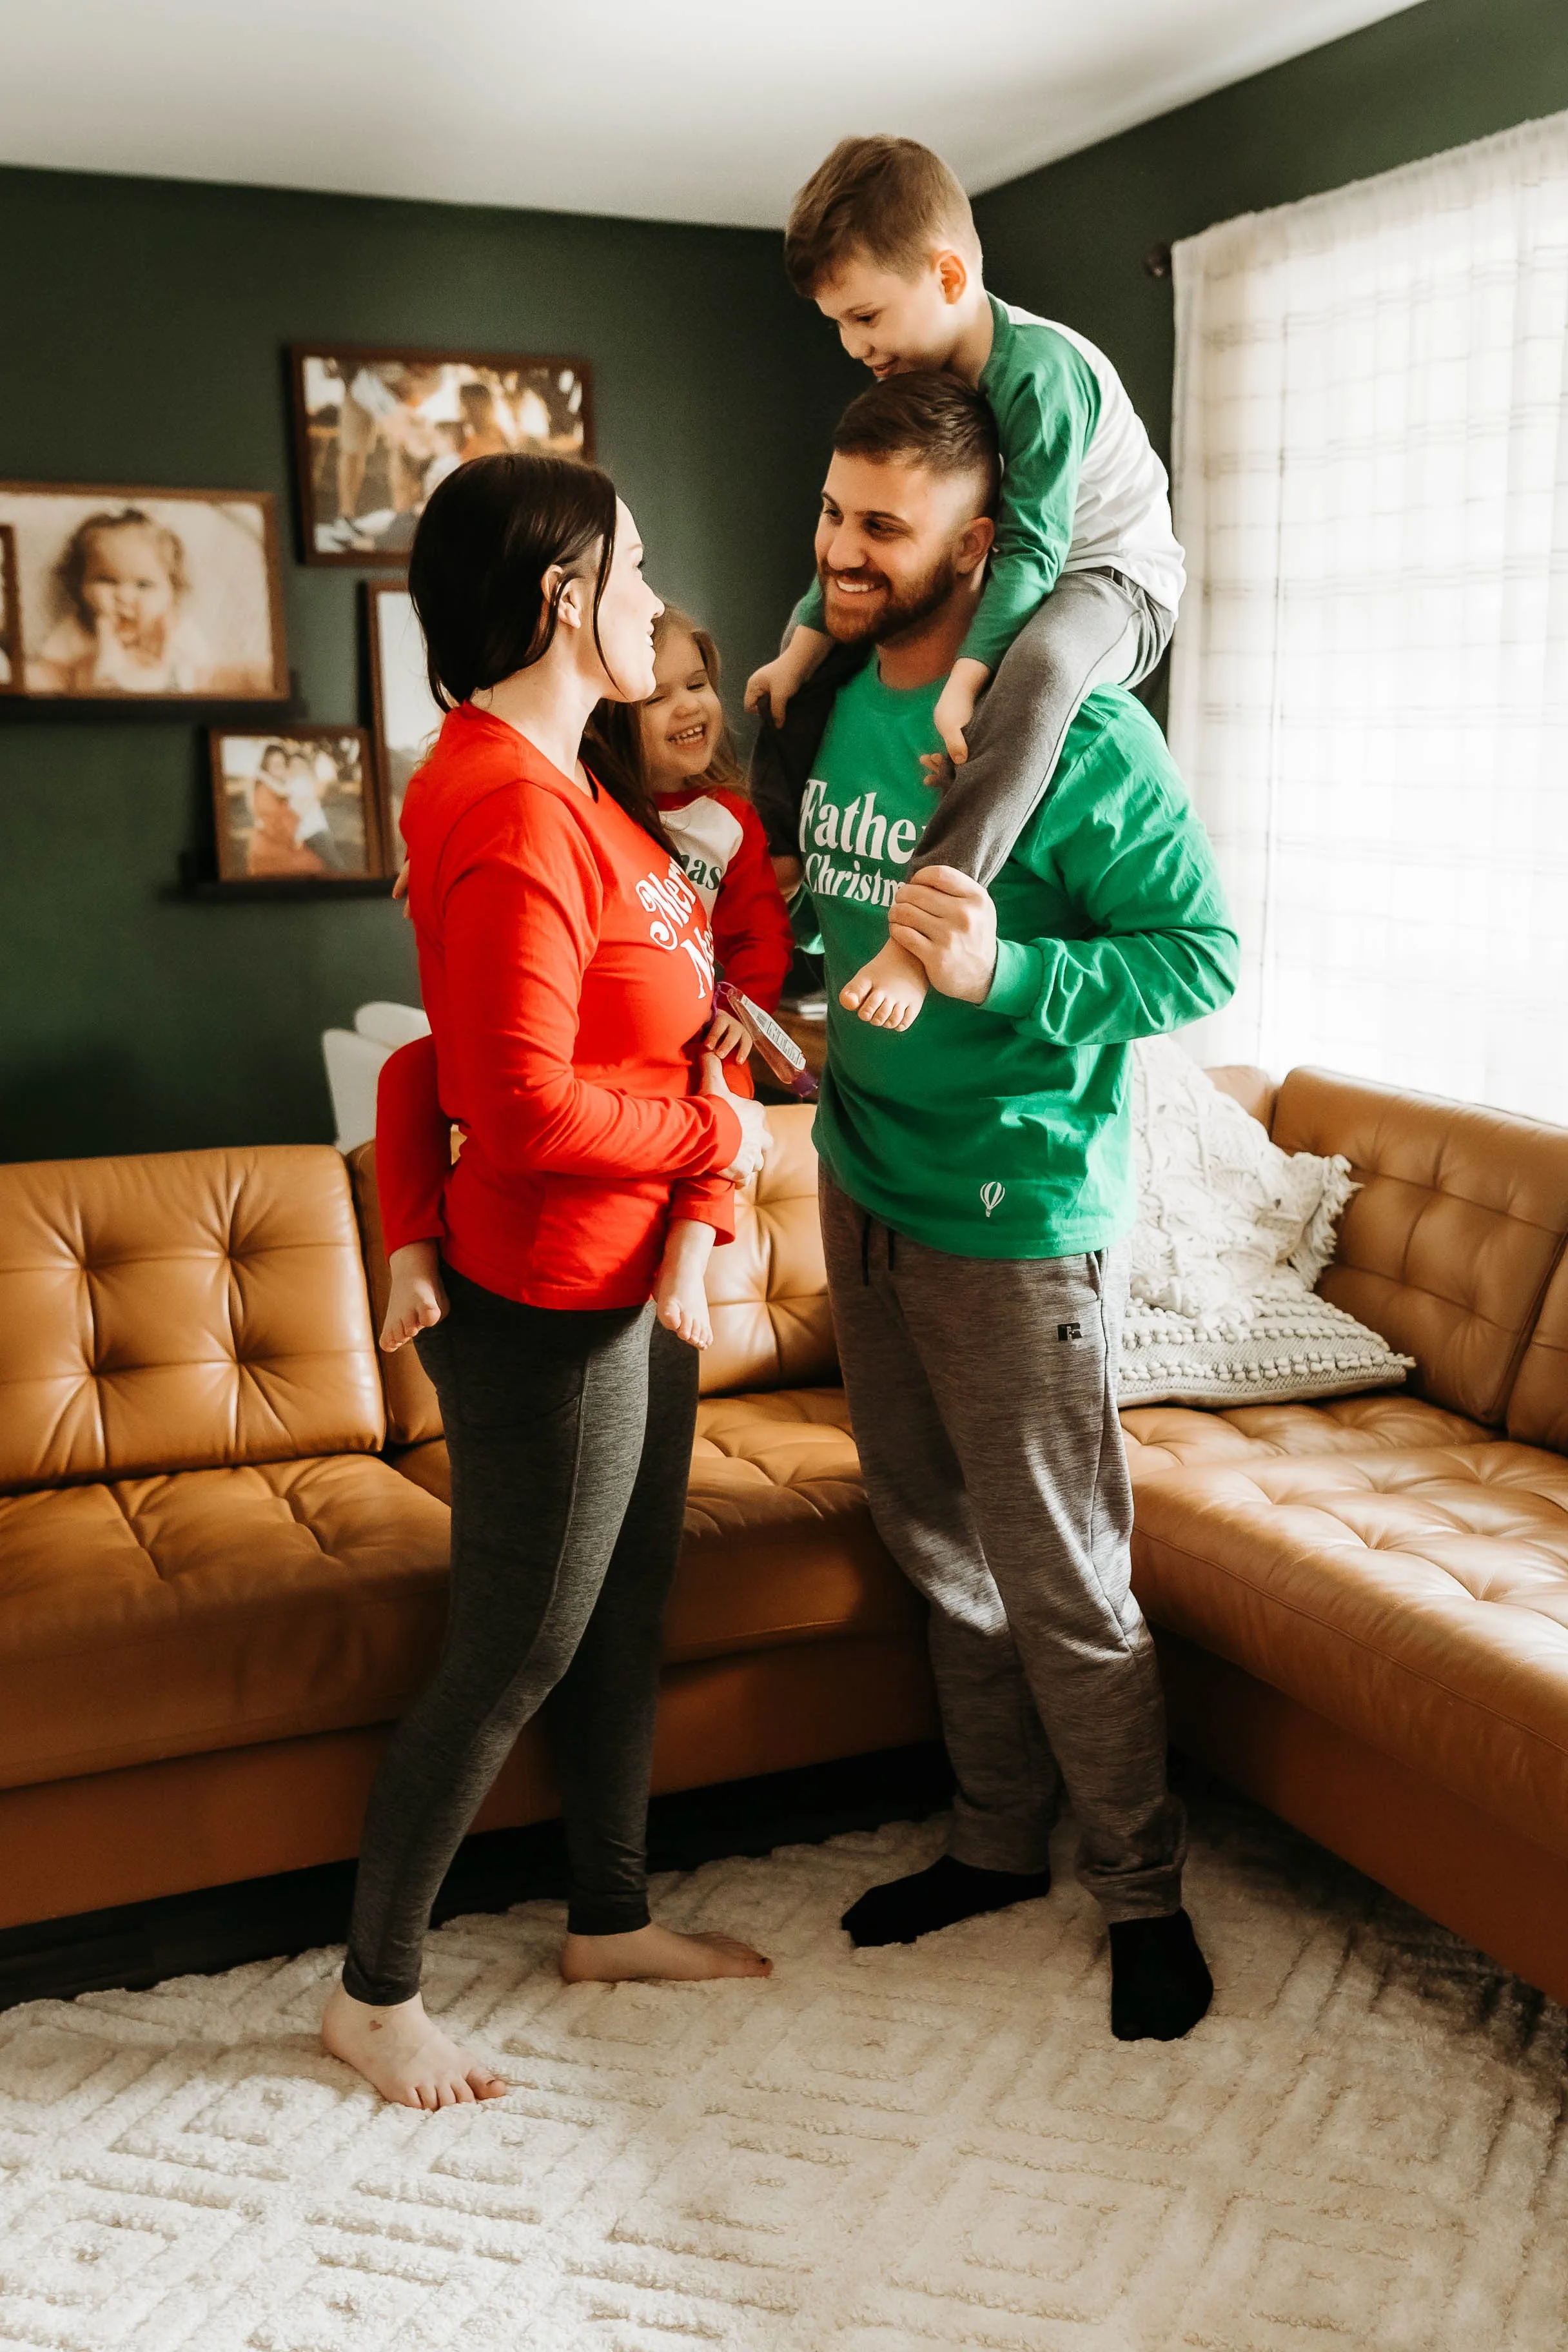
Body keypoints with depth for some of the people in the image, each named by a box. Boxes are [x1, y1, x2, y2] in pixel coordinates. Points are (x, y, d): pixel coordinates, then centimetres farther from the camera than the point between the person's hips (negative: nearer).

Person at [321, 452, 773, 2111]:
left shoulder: (559, 787, 9)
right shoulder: (511, 809, -24)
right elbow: (526, 1110, -29)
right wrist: (712, 1133, -15)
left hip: (630, 1288, 10)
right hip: (549, 1308, -10)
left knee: (622, 1621, 21)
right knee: (509, 1662, 5)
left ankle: (609, 1921, 40)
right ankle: (372, 1992, 25)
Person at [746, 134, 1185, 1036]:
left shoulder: (1041, 369, -26)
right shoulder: (912, 377, 0)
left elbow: (1032, 549, -31)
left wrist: (964, 678, -41)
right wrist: (805, 646, -8)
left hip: (1113, 576, -9)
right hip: (992, 581, 9)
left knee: (1037, 671, -44)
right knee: (810, 648, 12)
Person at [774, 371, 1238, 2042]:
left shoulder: (1077, 732, -18)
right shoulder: (837, 702, 5)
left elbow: (1205, 952, -18)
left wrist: (1003, 974, -30)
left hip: (1016, 1215, -7)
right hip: (863, 1184, 8)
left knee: (1061, 1585, 3)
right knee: (937, 1547, 18)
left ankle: (1141, 1891, 24)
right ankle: (997, 1840, 36)